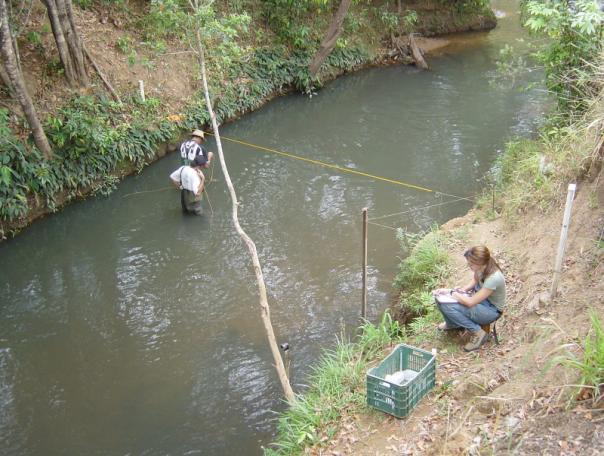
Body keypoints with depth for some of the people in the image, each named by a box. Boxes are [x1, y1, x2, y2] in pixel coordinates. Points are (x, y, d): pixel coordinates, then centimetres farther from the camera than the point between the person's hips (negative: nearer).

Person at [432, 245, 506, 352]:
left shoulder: (493, 278, -35)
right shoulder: (481, 268, -13)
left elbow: (470, 303, -28)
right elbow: (472, 285, 6)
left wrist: (452, 292, -16)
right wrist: (461, 290, -13)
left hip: (491, 310, -8)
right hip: (479, 298, 8)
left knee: (447, 306, -26)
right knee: (440, 299, -7)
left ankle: (478, 333, -9)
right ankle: (452, 323, 22)